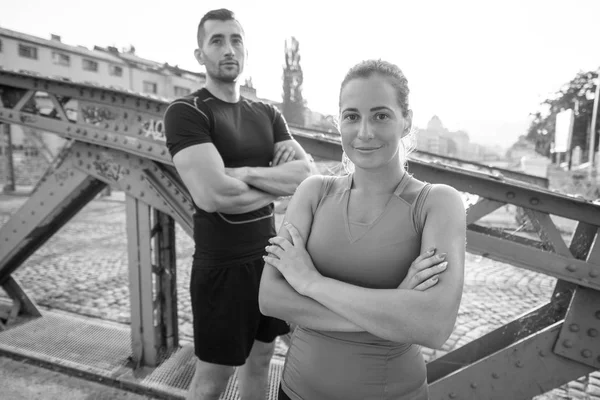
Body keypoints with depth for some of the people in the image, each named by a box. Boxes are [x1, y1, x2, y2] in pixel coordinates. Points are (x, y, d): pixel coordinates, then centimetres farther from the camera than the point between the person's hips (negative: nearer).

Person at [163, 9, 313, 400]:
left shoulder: (267, 114, 8)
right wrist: (280, 183, -9)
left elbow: (307, 175, -4)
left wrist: (244, 172, -17)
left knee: (261, 357, 20)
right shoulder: (185, 112, -11)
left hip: (270, 255, 6)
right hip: (222, 265, -5)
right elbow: (214, 195, -24)